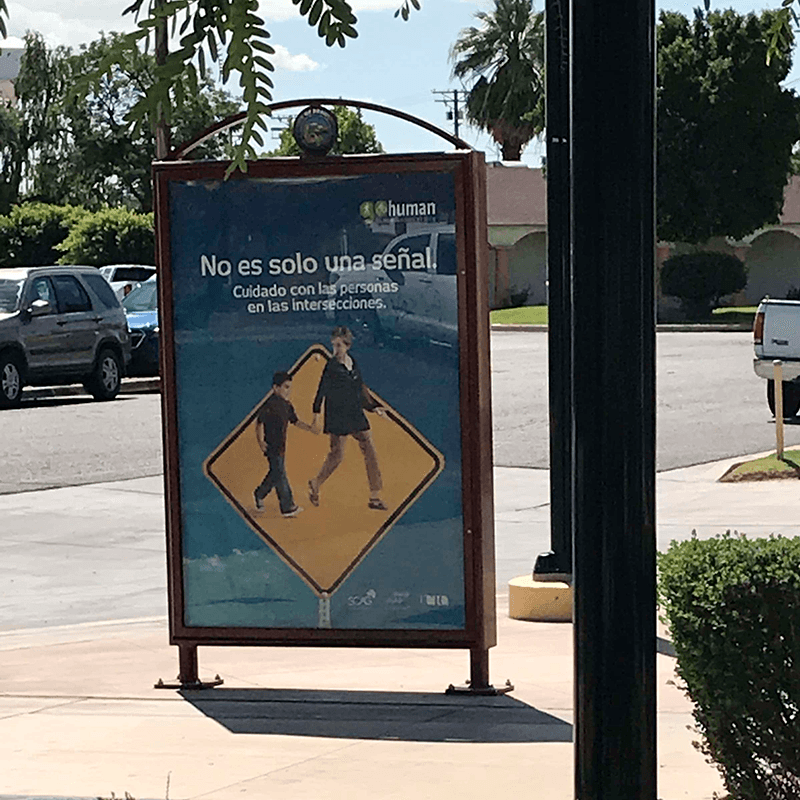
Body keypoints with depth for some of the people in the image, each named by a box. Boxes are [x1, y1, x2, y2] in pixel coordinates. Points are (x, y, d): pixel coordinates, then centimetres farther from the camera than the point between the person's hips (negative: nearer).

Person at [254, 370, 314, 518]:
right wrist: (261, 441, -29)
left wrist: (309, 428, 5)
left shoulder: (286, 405, 9)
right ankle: (287, 507, -3)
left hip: (281, 445, 9)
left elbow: (295, 421, 18)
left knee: (276, 473, 18)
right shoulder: (270, 405, -18)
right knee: (279, 474, -5)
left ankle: (259, 494, 38)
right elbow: (260, 423, -21)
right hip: (272, 445, -9)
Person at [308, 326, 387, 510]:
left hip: (356, 415, 6)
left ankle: (375, 496, 6)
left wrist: (374, 406, 18)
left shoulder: (353, 364, 8)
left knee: (370, 452, 2)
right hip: (338, 417, -6)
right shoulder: (331, 366, -10)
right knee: (337, 454, -3)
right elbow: (322, 390, -11)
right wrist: (316, 413, -16)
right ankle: (315, 484, 22)